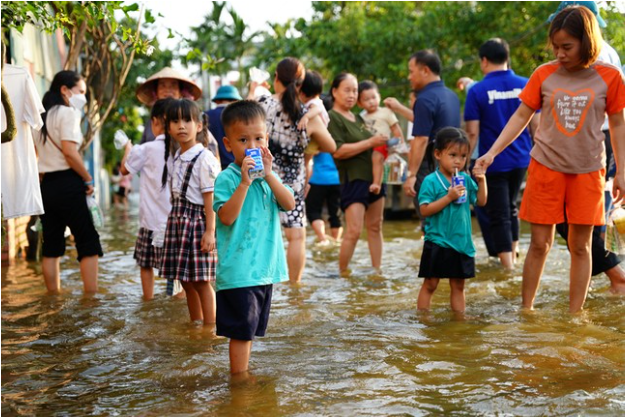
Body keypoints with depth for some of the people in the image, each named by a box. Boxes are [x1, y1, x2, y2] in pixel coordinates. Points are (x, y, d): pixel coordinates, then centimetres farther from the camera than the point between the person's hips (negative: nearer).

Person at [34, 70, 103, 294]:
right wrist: (88, 179, -9)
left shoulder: (42, 116, 17)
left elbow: (36, 155, 15)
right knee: (88, 242, -2)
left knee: (51, 246, 10)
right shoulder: (68, 112, -8)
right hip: (67, 183, -8)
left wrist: (44, 183, 17)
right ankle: (91, 298, -5)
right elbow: (69, 151, -18)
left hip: (46, 183, 8)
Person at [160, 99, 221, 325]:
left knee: (202, 281, -2)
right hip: (178, 220, 8)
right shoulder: (174, 160, 11)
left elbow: (210, 197, -15)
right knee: (186, 281, 14)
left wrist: (210, 231, -18)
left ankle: (210, 327, 7)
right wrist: (175, 219, 16)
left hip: (197, 221, -8)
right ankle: (195, 324, 27)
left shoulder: (205, 159, -13)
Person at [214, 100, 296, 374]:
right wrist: (245, 182, -26)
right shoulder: (227, 178, -10)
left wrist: (269, 175, -13)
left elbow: (290, 204, -3)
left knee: (251, 329, 18)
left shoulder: (268, 175, 10)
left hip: (265, 267, 7)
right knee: (241, 330, -2)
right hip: (238, 270, -7)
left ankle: (244, 373, 31)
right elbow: (226, 217, -21)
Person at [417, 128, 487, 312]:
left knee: (458, 285, 13)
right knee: (430, 284, 3)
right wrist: (449, 197, -23)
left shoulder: (466, 179, 6)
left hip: (462, 242, 5)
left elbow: (481, 201, 9)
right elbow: (425, 210, -17)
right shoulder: (431, 181, -10)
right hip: (437, 243, -5)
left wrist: (481, 180, -3)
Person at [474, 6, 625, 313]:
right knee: (540, 243, 4)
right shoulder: (544, 74, -3)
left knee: (580, 246, 6)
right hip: (546, 167, 0)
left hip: (587, 171, 0)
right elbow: (521, 117, 2)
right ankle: (525, 310, 14)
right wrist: (492, 153, -6)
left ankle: (575, 316, 16)